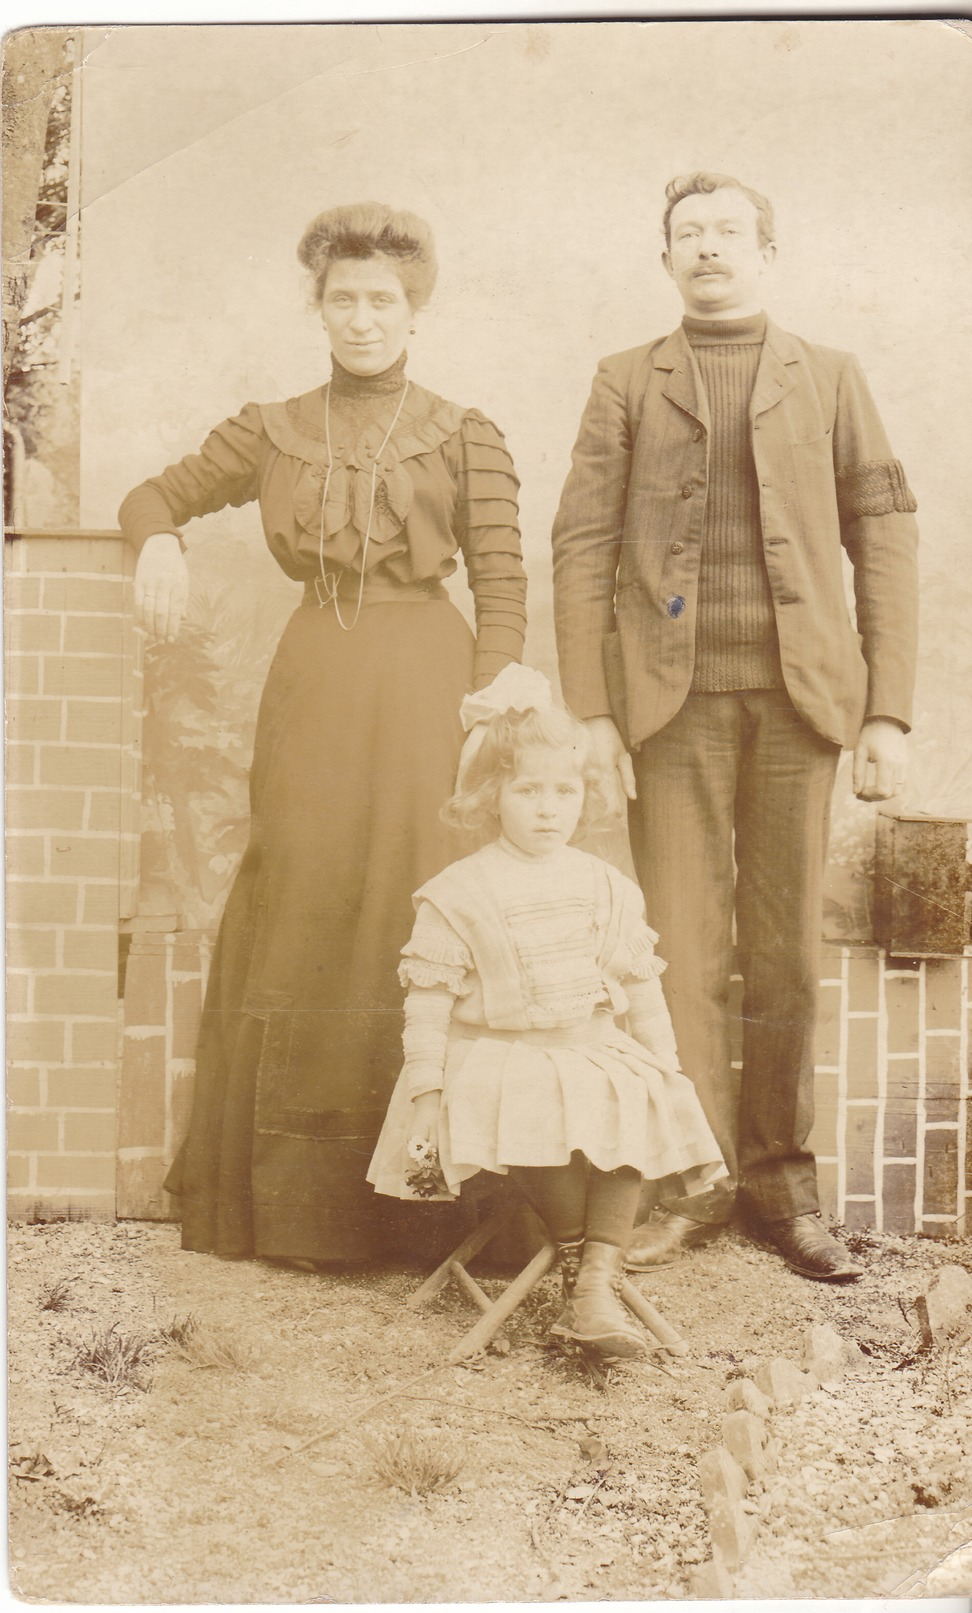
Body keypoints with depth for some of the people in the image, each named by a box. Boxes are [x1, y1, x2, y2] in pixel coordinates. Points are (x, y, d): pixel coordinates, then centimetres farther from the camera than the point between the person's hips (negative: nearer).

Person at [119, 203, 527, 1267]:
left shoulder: (465, 437, 5)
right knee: (302, 919, 2)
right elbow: (153, 495, 20)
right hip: (314, 686, 2)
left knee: (417, 918, -4)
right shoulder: (271, 431, 12)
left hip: (427, 685, -2)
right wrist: (159, 543, -3)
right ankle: (297, 1206, 12)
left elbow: (501, 583, 0)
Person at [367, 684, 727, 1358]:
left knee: (634, 1120, -24)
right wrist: (425, 1086, -7)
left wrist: (665, 1066, 9)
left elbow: (641, 982, 15)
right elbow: (430, 1000, -2)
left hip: (597, 1052, 4)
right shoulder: (458, 894, -3)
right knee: (539, 1125, -33)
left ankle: (598, 1286, -23)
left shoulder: (607, 887, 9)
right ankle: (578, 1255, -9)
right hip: (498, 1057, -4)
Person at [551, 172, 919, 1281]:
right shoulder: (629, 382, 14)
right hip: (675, 698, 0)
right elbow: (582, 545, 7)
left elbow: (884, 542, 9)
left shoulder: (828, 379, 15)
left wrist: (888, 712, 0)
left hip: (799, 692, 1)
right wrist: (589, 710, -3)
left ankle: (779, 1178, 14)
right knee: (680, 941, -3)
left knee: (787, 948, 3)